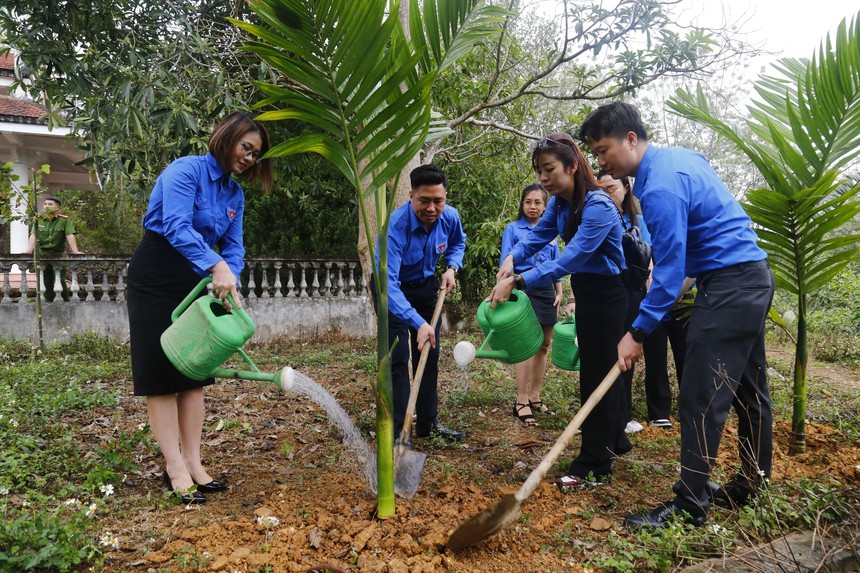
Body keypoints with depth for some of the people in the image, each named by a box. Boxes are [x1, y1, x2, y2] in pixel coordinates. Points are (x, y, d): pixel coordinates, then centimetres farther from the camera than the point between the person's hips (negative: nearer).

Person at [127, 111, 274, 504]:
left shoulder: (234, 193, 7)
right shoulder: (186, 170, -16)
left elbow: (233, 246, 1)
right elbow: (176, 226, -30)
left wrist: (230, 282, -19)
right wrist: (216, 265, -43)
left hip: (199, 281, 8)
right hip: (156, 279, -7)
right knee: (161, 375, -2)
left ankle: (193, 462, 13)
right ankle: (175, 468, 3)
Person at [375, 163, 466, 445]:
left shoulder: (450, 217, -18)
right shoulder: (394, 227, -36)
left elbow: (458, 243, 9)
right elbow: (387, 284, -44)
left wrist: (452, 268, -12)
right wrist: (418, 323, -54)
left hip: (426, 287, 6)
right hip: (392, 291, -5)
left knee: (430, 354, 10)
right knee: (398, 358, -14)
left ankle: (428, 422, 24)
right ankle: (396, 432, -5)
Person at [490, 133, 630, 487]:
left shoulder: (598, 206, -27)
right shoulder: (561, 201, 0)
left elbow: (569, 259, -34)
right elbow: (538, 234, -2)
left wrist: (517, 281, -40)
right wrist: (512, 258, -23)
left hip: (609, 294, -9)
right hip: (586, 292, 9)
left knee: (599, 372, -4)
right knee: (594, 368, 18)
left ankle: (594, 465, 7)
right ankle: (615, 440, 36)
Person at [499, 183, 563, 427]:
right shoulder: (513, 229, 1)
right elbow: (505, 261, -6)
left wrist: (559, 292, 12)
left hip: (546, 290, 6)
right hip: (524, 289, -6)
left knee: (544, 345, 9)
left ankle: (535, 397, 20)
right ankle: (521, 401, -7)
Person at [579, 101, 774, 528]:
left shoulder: (660, 187, -20)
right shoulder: (678, 156, 11)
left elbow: (670, 271, -22)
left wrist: (638, 332, -18)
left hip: (728, 287, -11)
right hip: (754, 277, 11)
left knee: (700, 399, -8)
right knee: (748, 390, 17)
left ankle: (690, 506, -1)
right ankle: (754, 483, 30)